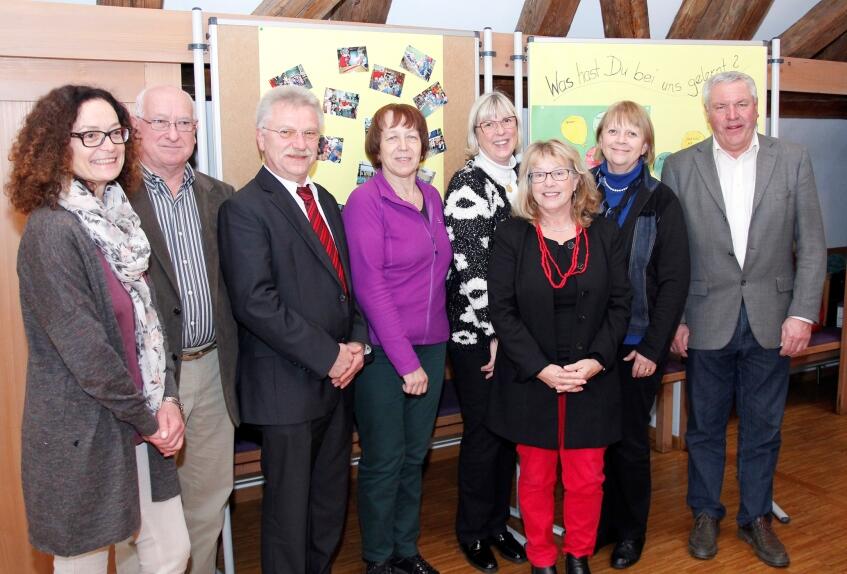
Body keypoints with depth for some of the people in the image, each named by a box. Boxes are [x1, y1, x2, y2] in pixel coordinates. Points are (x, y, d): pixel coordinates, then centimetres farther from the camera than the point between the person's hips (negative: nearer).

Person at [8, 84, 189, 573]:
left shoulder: (119, 218, 7)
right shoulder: (51, 230, -17)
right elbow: (82, 347, -20)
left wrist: (168, 399, -4)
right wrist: (147, 420, -11)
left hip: (143, 427, 7)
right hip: (82, 437, -7)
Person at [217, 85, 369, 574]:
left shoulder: (326, 201, 12)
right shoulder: (245, 208, -12)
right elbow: (255, 303, -21)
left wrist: (356, 342, 0)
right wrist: (329, 356, -18)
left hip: (338, 377, 7)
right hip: (289, 384, -7)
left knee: (332, 499, 19)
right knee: (290, 503, 8)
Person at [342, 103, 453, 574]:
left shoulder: (432, 197, 7)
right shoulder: (365, 201, -12)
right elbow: (370, 286, -16)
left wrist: (428, 353, 6)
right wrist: (406, 359, -17)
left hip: (431, 345, 6)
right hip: (383, 351, -6)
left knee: (416, 455, 16)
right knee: (385, 460, 7)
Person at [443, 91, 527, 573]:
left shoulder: (522, 179, 9)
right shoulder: (467, 184, -11)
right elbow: (470, 266, -16)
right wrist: (494, 332, -16)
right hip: (476, 333, -6)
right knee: (483, 433, 5)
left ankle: (498, 524, 33)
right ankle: (472, 533, 25)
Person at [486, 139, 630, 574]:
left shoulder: (604, 234, 3)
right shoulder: (511, 236, -3)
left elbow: (620, 304, 2)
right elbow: (501, 310, -7)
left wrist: (595, 361, -11)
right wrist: (541, 368, -16)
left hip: (592, 381, 2)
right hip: (530, 381, -1)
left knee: (587, 479, 9)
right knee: (536, 477, 11)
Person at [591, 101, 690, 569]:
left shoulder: (660, 201, -4)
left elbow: (675, 279, -6)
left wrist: (653, 347, -10)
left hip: (637, 344, -2)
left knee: (630, 439, 10)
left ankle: (631, 531, 29)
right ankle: (601, 523, 30)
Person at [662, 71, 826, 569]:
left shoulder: (793, 160, 1)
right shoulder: (680, 167, -1)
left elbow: (812, 245, 1)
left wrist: (803, 313, -7)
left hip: (772, 321, 1)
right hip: (707, 322, -1)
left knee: (763, 429, 13)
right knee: (705, 426, 13)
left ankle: (756, 518, 32)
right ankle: (706, 514, 31)